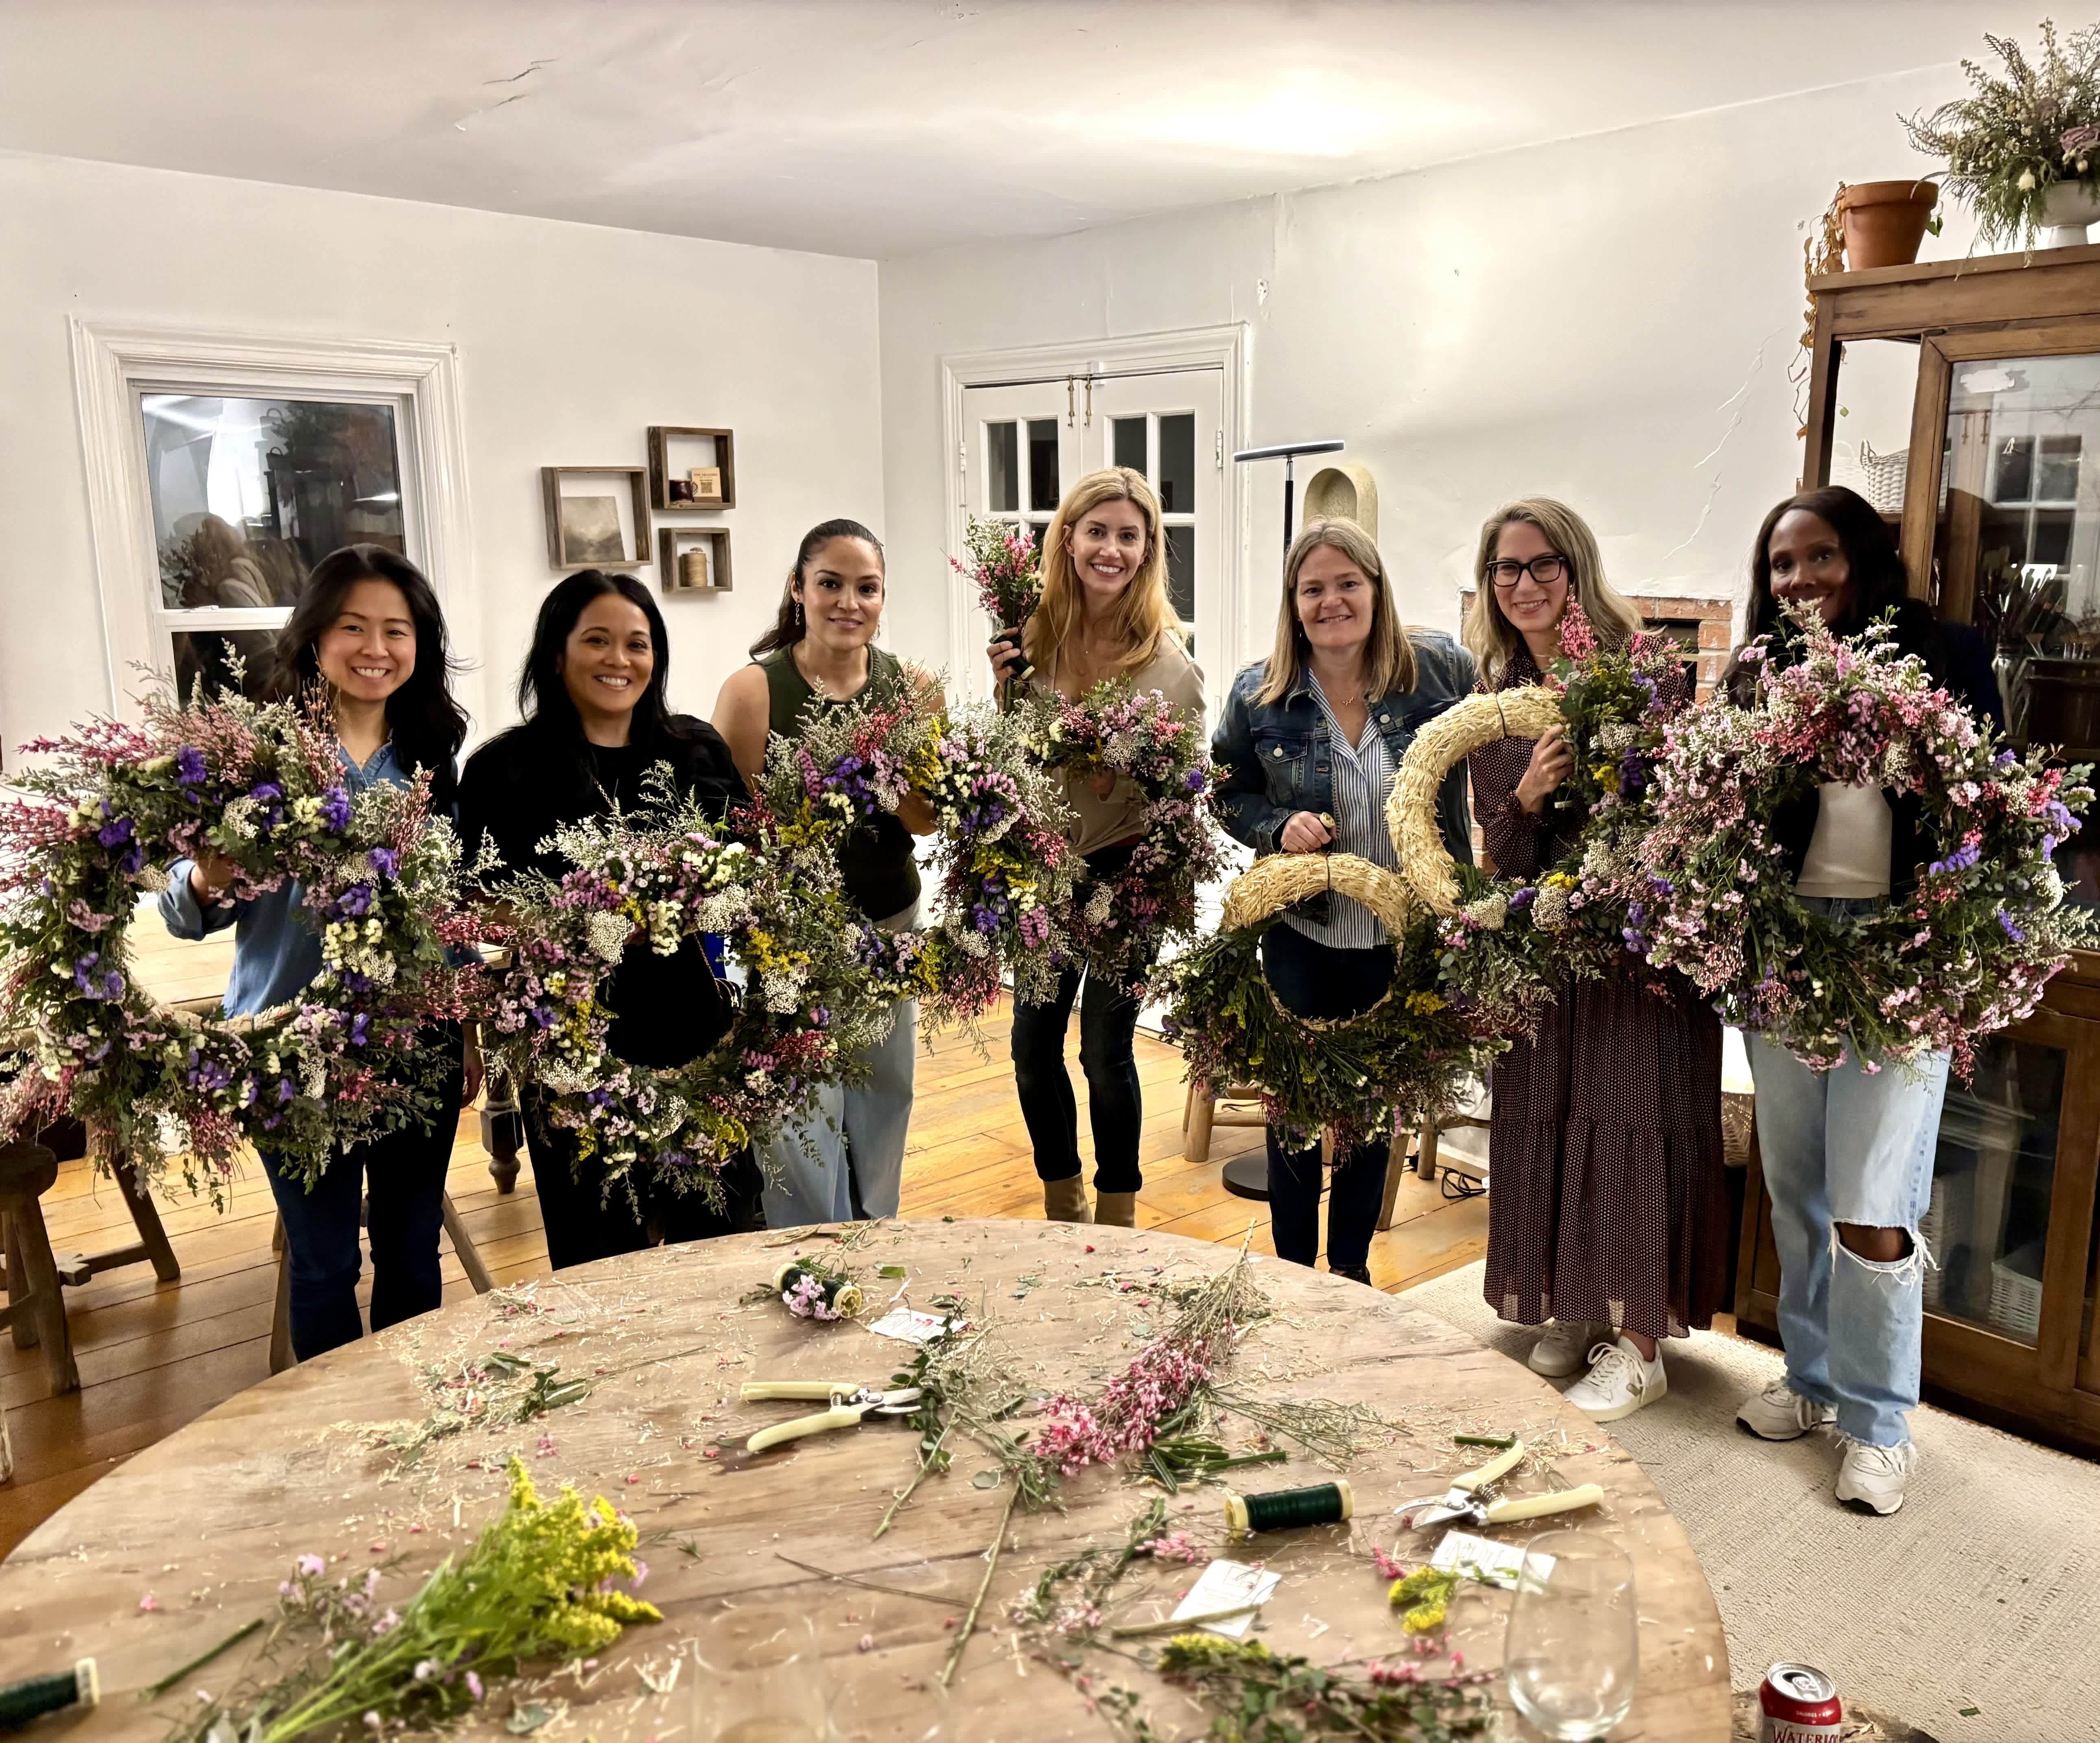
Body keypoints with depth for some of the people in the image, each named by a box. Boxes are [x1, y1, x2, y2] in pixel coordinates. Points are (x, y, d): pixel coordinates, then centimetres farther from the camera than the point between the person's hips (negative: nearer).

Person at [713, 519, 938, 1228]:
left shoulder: (911, 687, 0)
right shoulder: (754, 690, -11)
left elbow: (929, 819, 0)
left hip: (889, 922, 5)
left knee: (884, 1088, 17)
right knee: (803, 1109, -2)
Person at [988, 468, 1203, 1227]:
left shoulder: (1166, 659, -13)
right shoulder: (1039, 635, -3)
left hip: (1123, 870, -4)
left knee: (1106, 1050, 5)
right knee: (1033, 1043, 12)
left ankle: (1116, 1220, 27)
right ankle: (1063, 1209, 34)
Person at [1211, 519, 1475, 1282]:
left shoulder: (1441, 669, -9)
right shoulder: (1258, 693, -7)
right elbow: (1230, 795, 4)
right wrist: (1279, 828, -17)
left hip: (1405, 937, 1)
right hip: (1302, 935, 0)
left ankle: (1350, 1268, 36)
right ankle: (1293, 1271, 32)